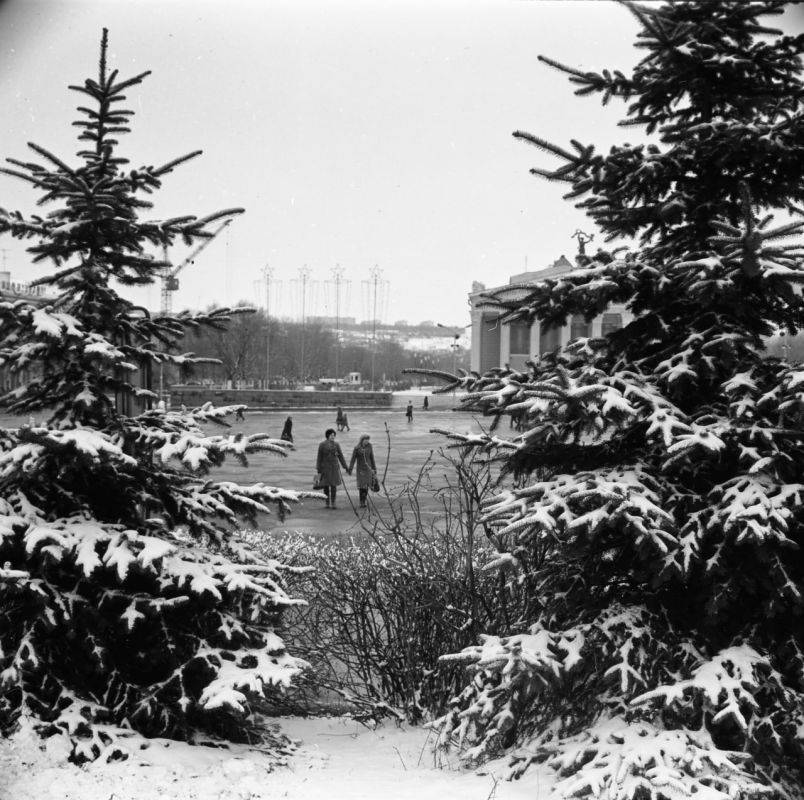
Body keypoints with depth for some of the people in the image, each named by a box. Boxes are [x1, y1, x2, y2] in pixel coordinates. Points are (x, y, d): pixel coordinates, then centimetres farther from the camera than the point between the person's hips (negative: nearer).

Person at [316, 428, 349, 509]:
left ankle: (333, 503, 1)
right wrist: (318, 470, -3)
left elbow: (341, 456, 7)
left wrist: (346, 468, 4)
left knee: (333, 486, -5)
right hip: (325, 468, -1)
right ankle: (327, 503, 14)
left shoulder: (336, 445, 3)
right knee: (326, 486, 3)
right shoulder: (322, 445, -3)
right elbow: (319, 458, 0)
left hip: (334, 468, 1)